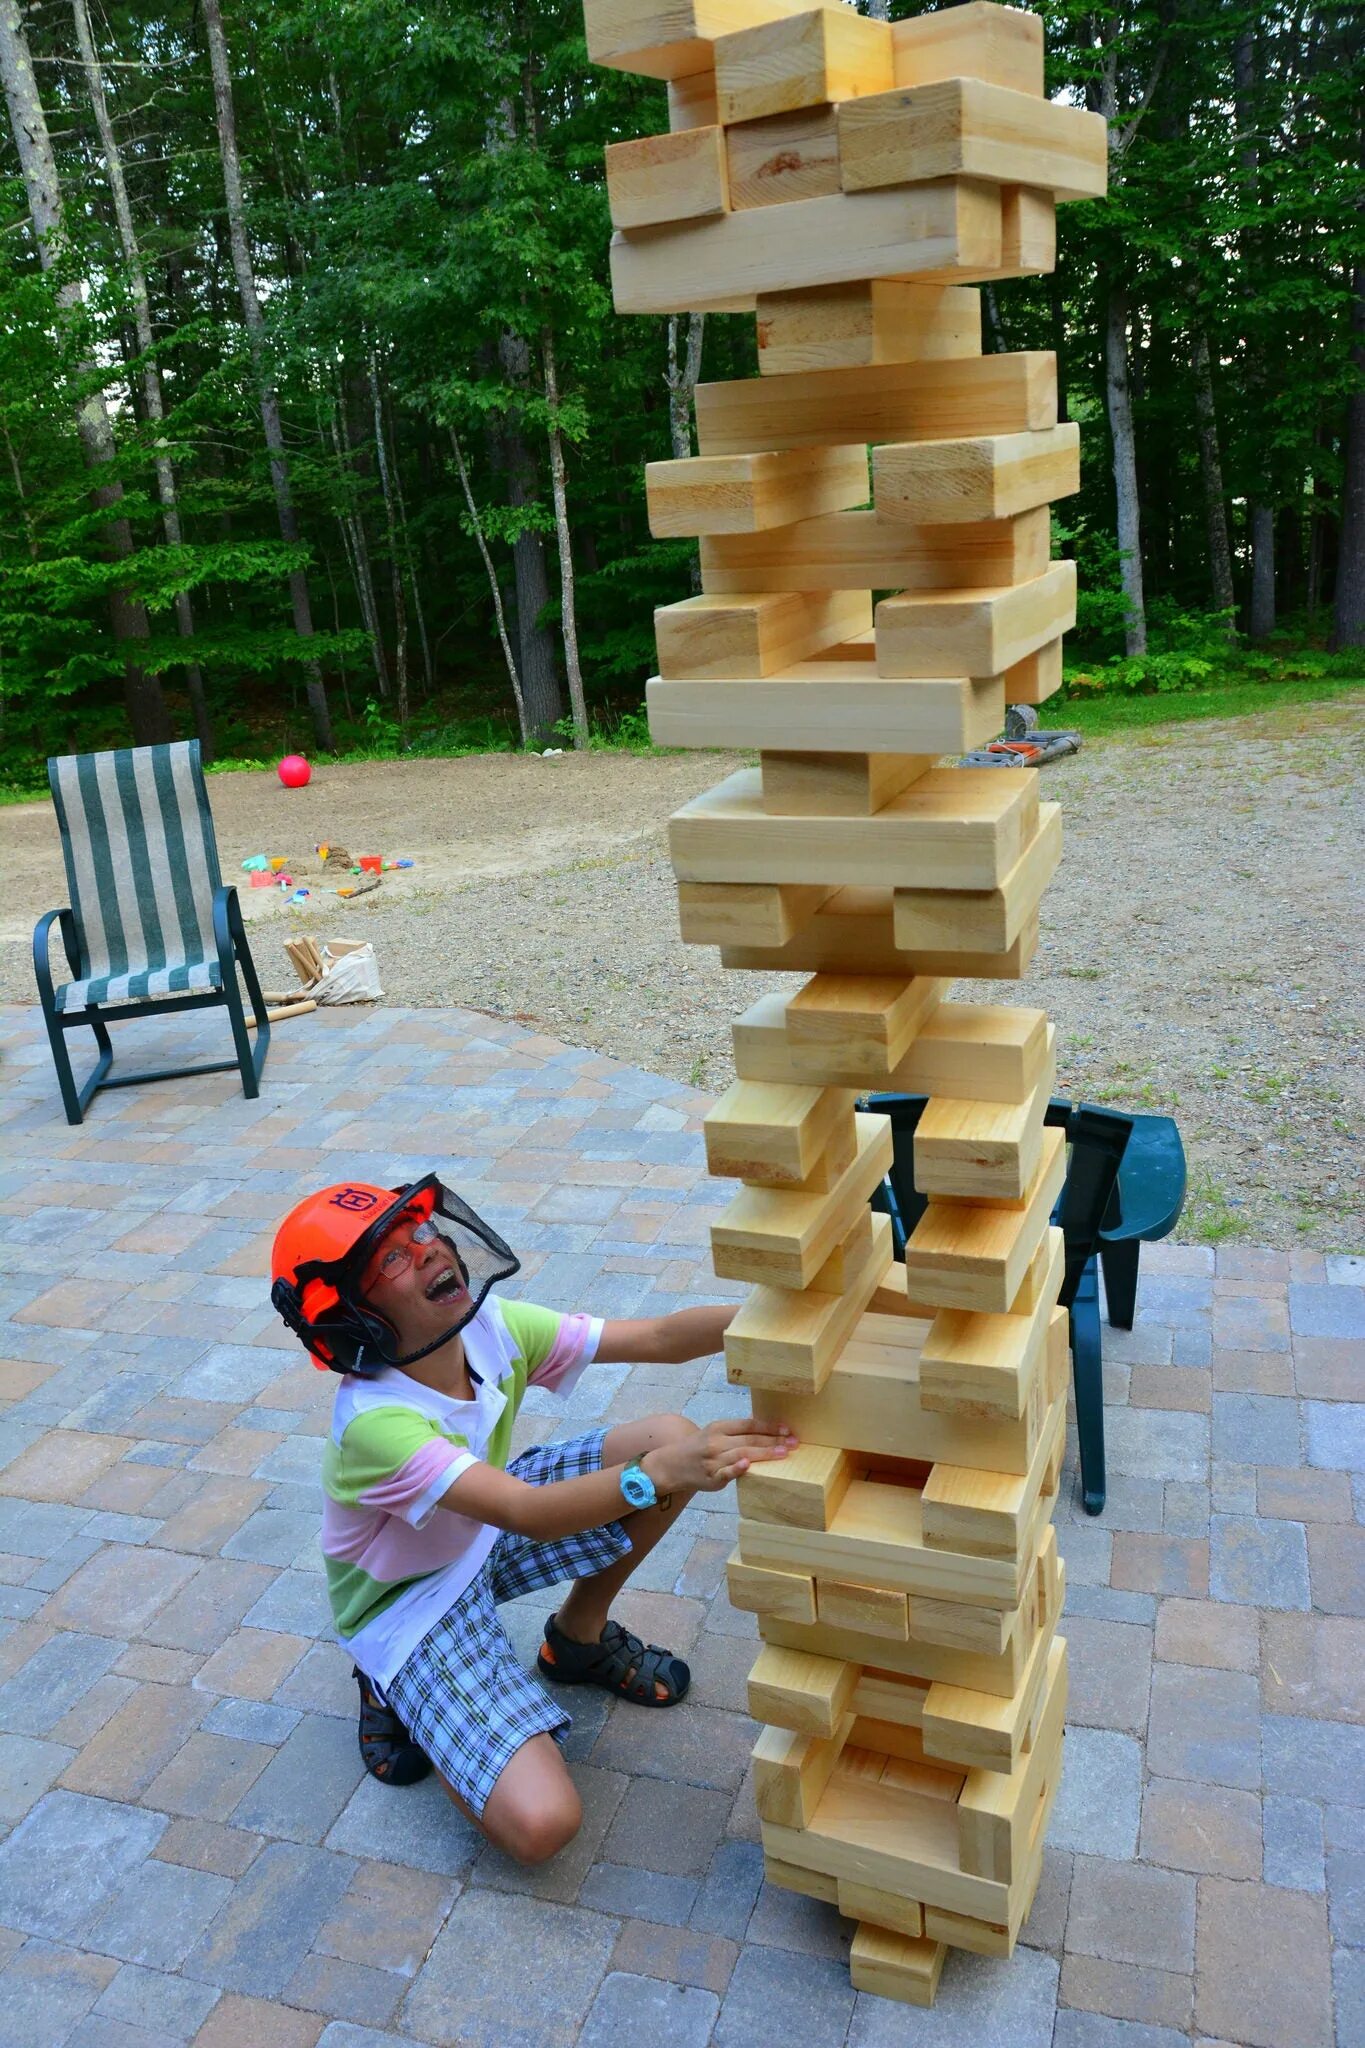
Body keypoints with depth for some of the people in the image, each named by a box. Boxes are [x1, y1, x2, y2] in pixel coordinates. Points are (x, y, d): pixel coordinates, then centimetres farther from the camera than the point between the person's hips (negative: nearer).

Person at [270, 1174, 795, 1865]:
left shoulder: (490, 1327, -17)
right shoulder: (373, 1422, -36)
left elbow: (659, 1338, -20)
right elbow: (529, 1513, -45)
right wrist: (659, 1474, -58)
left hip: (482, 1530, 7)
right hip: (411, 1602, -6)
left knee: (674, 1437, -12)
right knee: (541, 1823, -23)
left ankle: (580, 1635, 11)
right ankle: (393, 1691, 6)